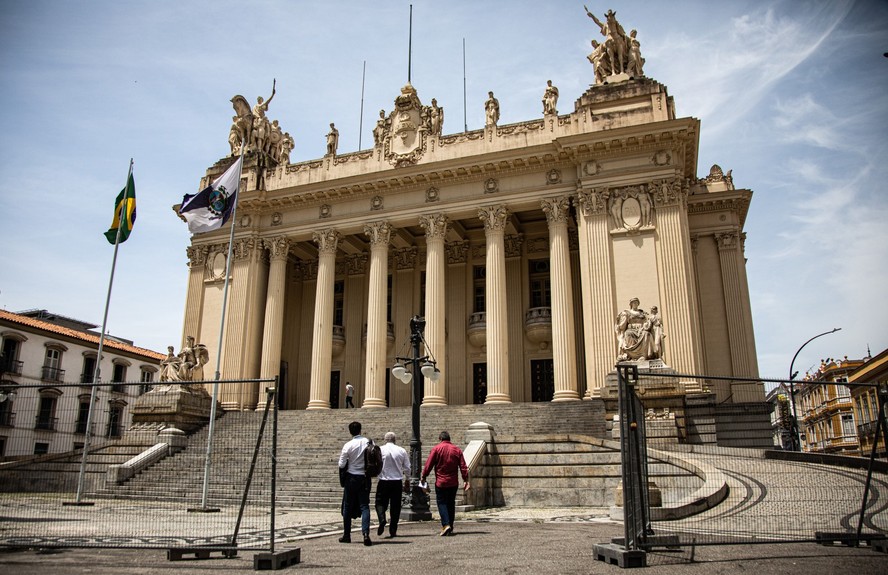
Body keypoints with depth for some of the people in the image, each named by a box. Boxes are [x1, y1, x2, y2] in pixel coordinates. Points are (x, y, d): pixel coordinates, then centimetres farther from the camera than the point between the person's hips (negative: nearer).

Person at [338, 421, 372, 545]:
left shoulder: (348, 445, -12)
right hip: (365, 478, 2)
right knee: (364, 506, 4)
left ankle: (346, 535, 19)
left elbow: (341, 465, -9)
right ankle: (366, 533, -13)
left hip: (351, 478, -2)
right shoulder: (369, 443, -4)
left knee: (348, 507, 12)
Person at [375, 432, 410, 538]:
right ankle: (393, 530, 10)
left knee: (380, 502, 10)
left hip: (384, 481, -2)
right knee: (395, 505, 9)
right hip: (397, 481, 2)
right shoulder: (402, 451, 2)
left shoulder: (380, 449, -6)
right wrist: (407, 479, 23)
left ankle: (382, 519, -17)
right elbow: (407, 468, 7)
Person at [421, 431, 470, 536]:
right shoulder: (457, 450, 5)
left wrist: (424, 476, 5)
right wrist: (466, 480, 5)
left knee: (441, 502, 1)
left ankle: (446, 524, -17)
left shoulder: (436, 449, -5)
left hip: (440, 482, -4)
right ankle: (450, 527, 17)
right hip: (454, 483, 4)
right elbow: (463, 467, 2)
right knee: (451, 504, 14)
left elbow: (429, 464, -6)